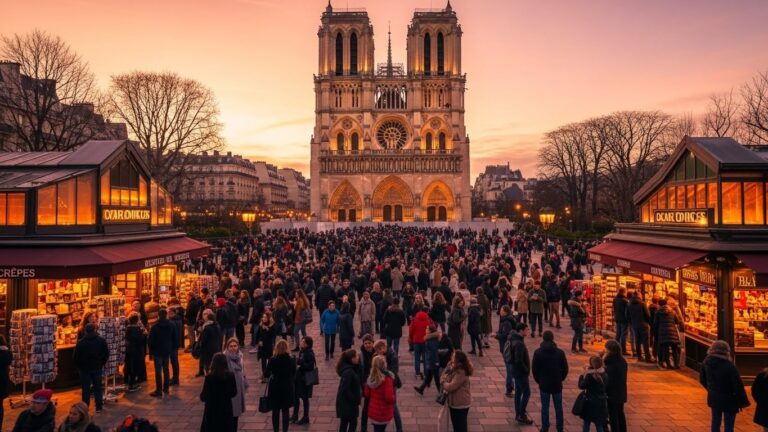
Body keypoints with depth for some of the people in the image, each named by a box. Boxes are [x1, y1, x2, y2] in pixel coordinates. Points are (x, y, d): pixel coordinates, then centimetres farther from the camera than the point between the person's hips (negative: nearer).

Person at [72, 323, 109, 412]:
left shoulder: (80, 343, -12)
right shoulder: (101, 341, -6)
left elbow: (75, 357, -8)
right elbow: (106, 354, -1)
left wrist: (79, 366, 7)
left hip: (84, 369, -1)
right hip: (97, 368, 2)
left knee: (86, 389, 7)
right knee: (98, 387, 11)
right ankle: (99, 407, 15)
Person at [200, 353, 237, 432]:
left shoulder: (209, 377, -18)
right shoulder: (231, 375, -9)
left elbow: (203, 397, -12)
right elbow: (234, 393, 1)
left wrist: (202, 396, 9)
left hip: (212, 411, -2)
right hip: (226, 409, 3)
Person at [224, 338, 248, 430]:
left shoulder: (239, 356, 1)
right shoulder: (225, 358, -19)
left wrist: (245, 384, 13)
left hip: (239, 388, 6)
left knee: (237, 411, 17)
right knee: (230, 412, 1)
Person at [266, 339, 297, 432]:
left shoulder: (272, 360, -14)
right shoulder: (291, 360, -10)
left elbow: (266, 374, -4)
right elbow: (294, 375, 0)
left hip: (275, 388, -1)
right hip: (288, 388, 1)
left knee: (275, 411, 13)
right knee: (285, 411, 11)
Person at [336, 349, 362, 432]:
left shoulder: (351, 368, 3)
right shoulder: (348, 372, -27)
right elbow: (345, 389, -29)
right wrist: (354, 399, -20)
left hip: (345, 401, 9)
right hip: (347, 402, -9)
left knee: (344, 422, 19)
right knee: (353, 422, 4)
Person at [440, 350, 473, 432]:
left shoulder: (461, 373, -27)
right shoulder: (453, 369, 1)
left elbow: (450, 387, -27)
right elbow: (443, 377, 7)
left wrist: (443, 382, -9)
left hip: (460, 404, -9)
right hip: (454, 402, 9)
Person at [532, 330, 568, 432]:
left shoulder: (538, 352, -9)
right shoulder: (560, 352, -7)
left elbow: (534, 369, -5)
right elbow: (565, 369, -2)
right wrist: (560, 379, 13)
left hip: (544, 384, -1)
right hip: (557, 384, 1)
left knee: (545, 407, 7)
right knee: (558, 407, 12)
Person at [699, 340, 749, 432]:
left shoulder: (706, 362, -9)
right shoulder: (729, 366, -27)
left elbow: (702, 379, 5)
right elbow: (738, 385, -19)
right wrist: (743, 402, -4)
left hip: (713, 398, 5)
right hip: (728, 400, -5)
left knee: (715, 422, 20)